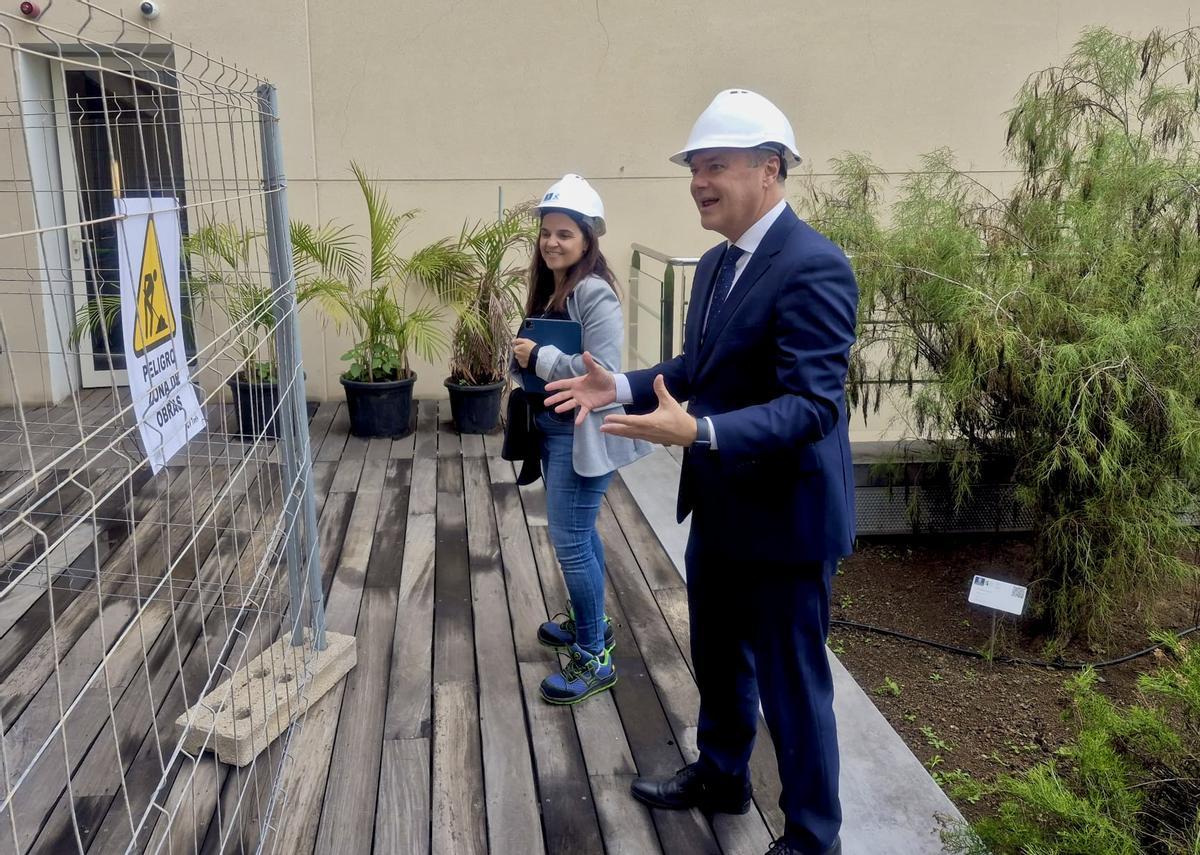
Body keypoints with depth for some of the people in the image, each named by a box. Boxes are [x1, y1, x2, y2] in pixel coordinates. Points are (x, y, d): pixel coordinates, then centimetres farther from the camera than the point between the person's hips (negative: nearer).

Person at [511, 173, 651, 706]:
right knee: (578, 533, 20)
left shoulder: (595, 294, -18)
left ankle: (594, 658, 8)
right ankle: (590, 621, 38)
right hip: (551, 428, 9)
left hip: (582, 434, -9)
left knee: (568, 540, -5)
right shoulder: (547, 289, 10)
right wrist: (522, 356, 2)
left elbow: (603, 370, -26)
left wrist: (538, 356, -21)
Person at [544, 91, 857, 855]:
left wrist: (697, 432, -40)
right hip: (720, 508, 9)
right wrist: (622, 386, 1)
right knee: (718, 661, 25)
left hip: (785, 516, -9)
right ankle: (720, 777, 49)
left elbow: (811, 406, -29)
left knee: (791, 683, 8)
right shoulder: (716, 263, 8)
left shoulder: (813, 267, -22)